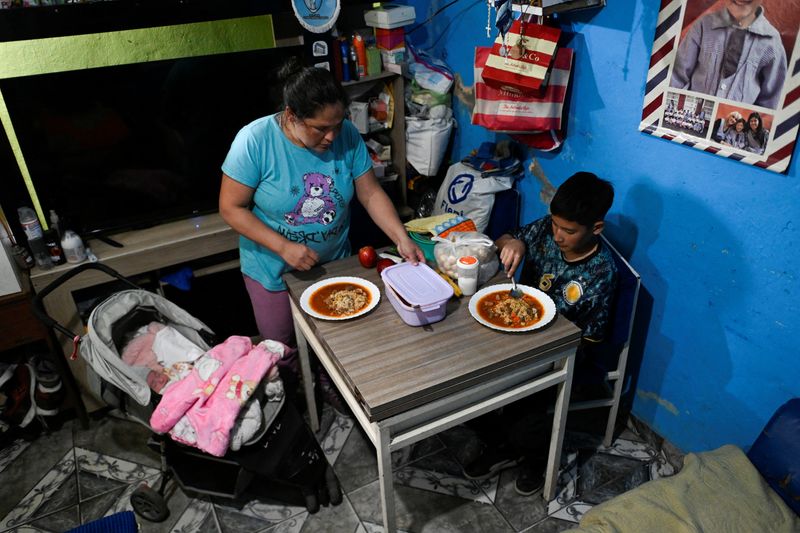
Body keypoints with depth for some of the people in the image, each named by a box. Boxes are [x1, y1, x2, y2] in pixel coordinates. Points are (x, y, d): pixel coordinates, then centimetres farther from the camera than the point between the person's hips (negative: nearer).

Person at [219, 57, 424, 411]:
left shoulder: (347, 135, -15)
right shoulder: (255, 140, -24)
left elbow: (371, 193, -9)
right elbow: (231, 207, -20)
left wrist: (401, 238, -21)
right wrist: (283, 247, -29)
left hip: (334, 262, 3)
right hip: (274, 271, -2)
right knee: (282, 351, 18)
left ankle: (329, 383, 53)